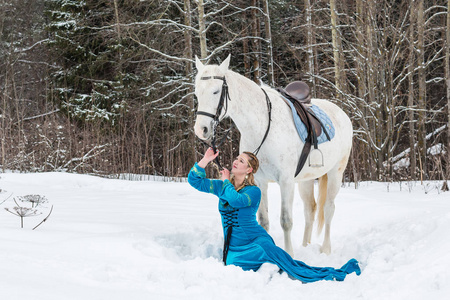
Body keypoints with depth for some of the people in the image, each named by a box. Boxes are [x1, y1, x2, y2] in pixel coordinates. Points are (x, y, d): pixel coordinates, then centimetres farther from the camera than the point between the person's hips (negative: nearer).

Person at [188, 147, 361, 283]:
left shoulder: (253, 192, -2)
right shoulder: (222, 187, 13)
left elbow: (236, 200, -23)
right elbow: (194, 180, 12)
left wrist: (226, 181, -4)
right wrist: (205, 160, -1)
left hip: (256, 240, -5)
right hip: (235, 248, 5)